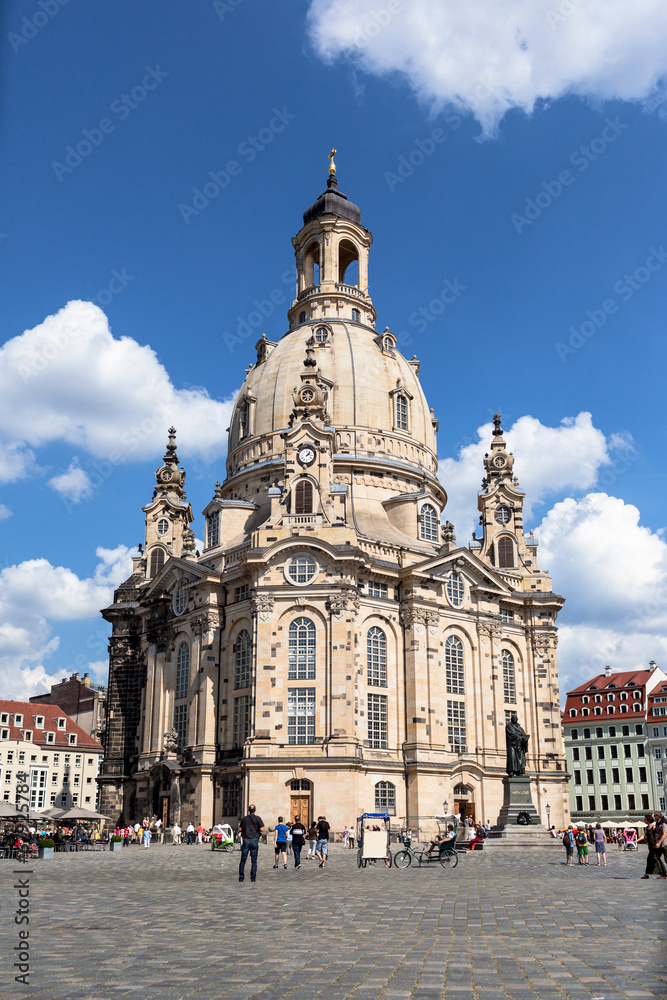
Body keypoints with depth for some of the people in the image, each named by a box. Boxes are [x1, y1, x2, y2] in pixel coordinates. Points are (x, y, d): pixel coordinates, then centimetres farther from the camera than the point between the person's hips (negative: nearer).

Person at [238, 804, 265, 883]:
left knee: (243, 859, 6)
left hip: (245, 840, 2)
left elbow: (241, 829, 7)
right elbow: (262, 830, -6)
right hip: (254, 840, -2)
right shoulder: (258, 818, -1)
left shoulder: (244, 818, 8)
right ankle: (253, 877, -1)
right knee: (254, 860, 3)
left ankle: (241, 877, 4)